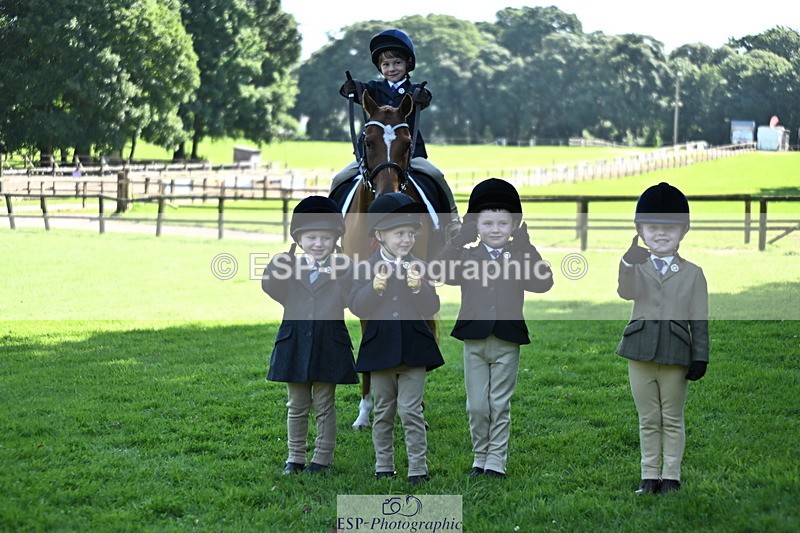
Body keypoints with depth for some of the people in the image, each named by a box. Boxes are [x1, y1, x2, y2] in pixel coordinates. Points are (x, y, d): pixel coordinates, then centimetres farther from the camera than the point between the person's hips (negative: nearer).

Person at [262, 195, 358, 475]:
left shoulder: (341, 270, 0)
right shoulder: (290, 268, 4)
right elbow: (270, 287, -13)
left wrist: (339, 275, -20)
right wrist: (281, 261, -22)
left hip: (329, 347, -2)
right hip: (295, 346, 2)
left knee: (324, 406, 6)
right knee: (297, 406, 12)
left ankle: (322, 458, 15)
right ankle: (295, 457, 20)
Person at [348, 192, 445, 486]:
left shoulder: (419, 268, 1)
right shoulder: (367, 268, 0)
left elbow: (431, 308, -4)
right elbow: (358, 307, -7)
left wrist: (418, 287, -21)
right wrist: (375, 288, -22)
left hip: (413, 348, -1)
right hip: (379, 348, 1)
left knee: (411, 411, -5)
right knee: (383, 412, 11)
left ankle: (418, 469, 1)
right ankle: (384, 467, 21)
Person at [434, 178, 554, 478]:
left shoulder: (520, 256, 3)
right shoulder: (467, 257, 4)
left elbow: (543, 283, -13)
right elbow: (439, 272, -13)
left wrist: (529, 249, -16)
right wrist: (458, 240, -16)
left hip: (507, 342, -1)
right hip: (474, 341, 1)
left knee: (500, 405, 3)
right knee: (477, 406, 6)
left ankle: (496, 461, 10)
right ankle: (480, 459, 19)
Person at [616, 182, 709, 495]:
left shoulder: (693, 273, 4)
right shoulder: (637, 267, 5)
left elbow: (699, 321, 4)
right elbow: (626, 293, -18)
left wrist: (700, 357, -3)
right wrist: (628, 263, -38)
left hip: (676, 353, -1)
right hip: (641, 351, 1)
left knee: (672, 419, 6)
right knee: (648, 419, 8)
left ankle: (671, 476, 13)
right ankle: (649, 477, 15)